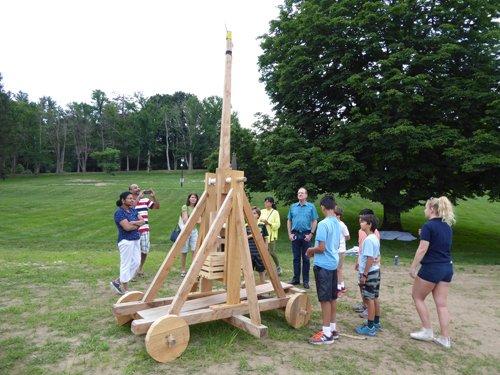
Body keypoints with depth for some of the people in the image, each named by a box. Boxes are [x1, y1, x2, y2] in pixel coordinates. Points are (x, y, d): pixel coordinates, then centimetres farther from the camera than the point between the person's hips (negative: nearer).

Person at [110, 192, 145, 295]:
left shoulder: (133, 210, 11)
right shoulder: (119, 212, -13)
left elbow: (142, 221, 3)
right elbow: (127, 227, -23)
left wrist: (133, 223, -15)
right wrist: (138, 224, -7)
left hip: (136, 240, 9)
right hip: (126, 241, -8)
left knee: (136, 263, 11)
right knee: (126, 265, 0)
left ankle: (117, 281, 23)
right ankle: (125, 290, 13)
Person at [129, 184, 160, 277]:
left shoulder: (145, 200, 8)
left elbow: (157, 206, 8)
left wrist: (154, 197, -6)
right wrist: (139, 197, -26)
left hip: (145, 230, 4)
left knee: (145, 250, 11)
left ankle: (141, 267, 32)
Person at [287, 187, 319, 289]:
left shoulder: (311, 207, 0)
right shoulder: (293, 207, 8)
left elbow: (314, 221, -2)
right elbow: (289, 221, 11)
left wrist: (311, 234, -9)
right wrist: (290, 234, 3)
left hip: (306, 235, -2)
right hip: (295, 234, 3)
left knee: (306, 258, 3)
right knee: (296, 258, 9)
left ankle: (305, 280, 12)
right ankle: (296, 278, 19)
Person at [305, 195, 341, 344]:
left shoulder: (323, 224, -19)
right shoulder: (338, 224, 7)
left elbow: (321, 248, -21)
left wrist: (310, 250, -1)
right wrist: (315, 251, 18)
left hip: (323, 265, -9)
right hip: (333, 263, 9)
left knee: (325, 299, -1)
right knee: (332, 297, 15)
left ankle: (327, 334, 6)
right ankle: (333, 328, 26)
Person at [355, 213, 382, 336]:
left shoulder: (368, 239, -20)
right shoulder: (375, 238, 10)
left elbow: (370, 259, -23)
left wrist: (364, 275, -19)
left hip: (369, 273, -10)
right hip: (375, 271, 10)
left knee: (369, 299, -2)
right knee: (374, 298, 16)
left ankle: (370, 327, 5)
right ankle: (376, 323, 27)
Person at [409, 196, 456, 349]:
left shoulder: (429, 226, -14)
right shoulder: (447, 227, 10)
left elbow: (422, 249, -17)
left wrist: (412, 268, -12)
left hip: (431, 268, -7)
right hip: (447, 268, 7)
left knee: (417, 297, 10)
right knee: (441, 303, 10)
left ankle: (427, 331, 13)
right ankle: (445, 338, 14)